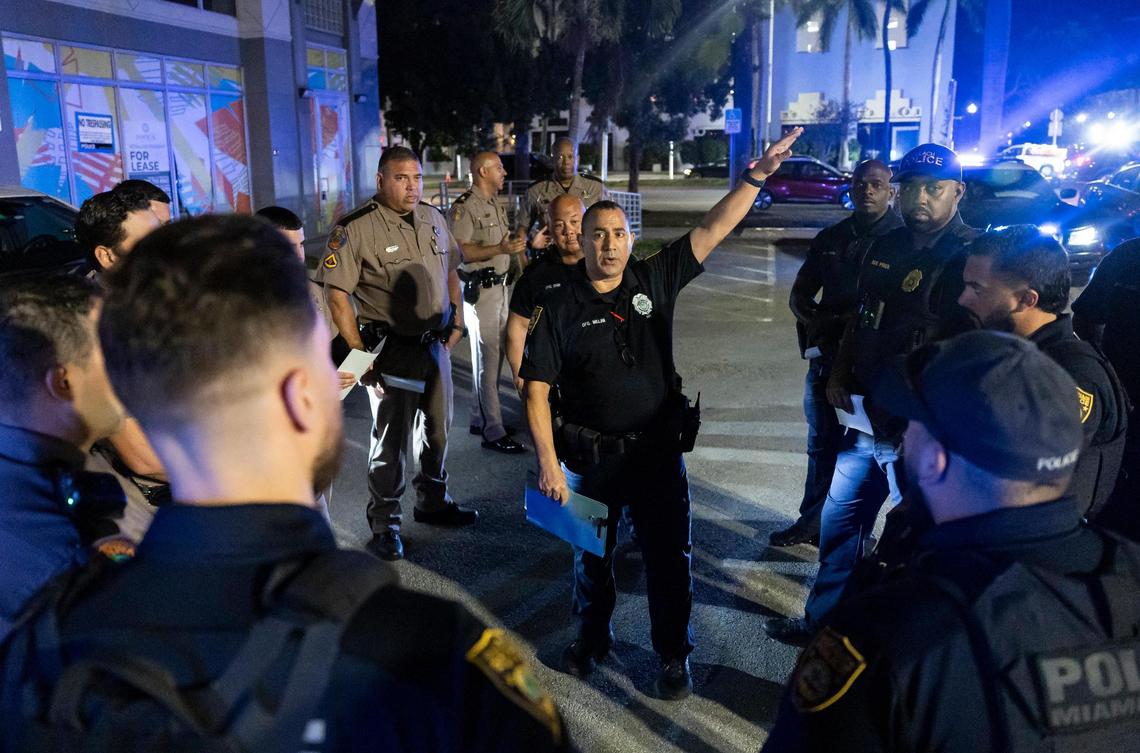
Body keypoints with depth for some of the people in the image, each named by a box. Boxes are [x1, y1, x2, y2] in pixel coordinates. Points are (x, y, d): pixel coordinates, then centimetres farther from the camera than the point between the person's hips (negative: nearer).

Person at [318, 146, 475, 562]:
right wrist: (360, 354, -18)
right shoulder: (356, 228, -15)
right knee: (390, 438, 2)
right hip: (391, 351, -7)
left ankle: (432, 502, 38)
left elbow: (450, 273, 19)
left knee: (437, 428, 19)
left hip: (436, 344, 7)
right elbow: (337, 294, -16)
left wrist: (457, 322, 10)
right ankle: (384, 524, 17)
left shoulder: (433, 218, 7)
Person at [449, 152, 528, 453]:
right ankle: (493, 432, 0)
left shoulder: (496, 203, 15)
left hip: (499, 286, 9)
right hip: (479, 289, -9)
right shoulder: (464, 207, -14)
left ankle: (480, 419, 26)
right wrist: (501, 249, -26)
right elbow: (462, 252, -22)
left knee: (493, 356, 15)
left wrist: (516, 242, 7)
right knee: (487, 360, -5)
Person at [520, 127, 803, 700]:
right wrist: (548, 462, -13)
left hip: (658, 449, 1)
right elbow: (536, 389, -9)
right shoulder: (560, 309, -9)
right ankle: (592, 636, 44)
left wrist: (757, 175, -20)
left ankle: (673, 654, 31)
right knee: (591, 554, 19)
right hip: (591, 455, 0)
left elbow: (712, 229, -9)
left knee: (669, 557, 10)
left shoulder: (654, 280, -4)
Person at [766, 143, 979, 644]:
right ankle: (823, 620, 36)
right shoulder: (886, 248, 9)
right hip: (867, 418, 8)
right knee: (838, 519, 18)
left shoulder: (969, 258, -14)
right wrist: (838, 377, 10)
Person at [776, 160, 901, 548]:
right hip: (826, 354, 6)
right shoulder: (831, 238, 11)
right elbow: (799, 294, 15)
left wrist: (851, 320, -19)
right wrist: (815, 320, -5)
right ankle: (812, 522, 30)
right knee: (822, 443, 16)